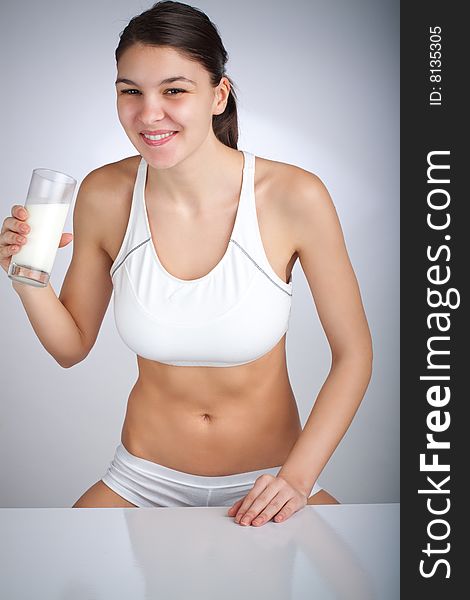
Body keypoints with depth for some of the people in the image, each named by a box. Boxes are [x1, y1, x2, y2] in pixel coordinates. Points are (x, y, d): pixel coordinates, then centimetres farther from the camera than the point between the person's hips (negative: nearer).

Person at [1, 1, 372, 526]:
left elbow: (353, 354, -9)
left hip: (265, 480, -1)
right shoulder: (104, 196, -10)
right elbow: (72, 347, 2)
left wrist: (297, 477, -17)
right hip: (145, 481, 2)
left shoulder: (294, 197, -18)